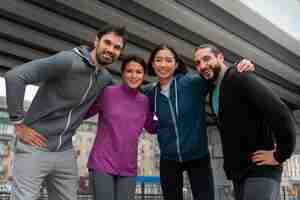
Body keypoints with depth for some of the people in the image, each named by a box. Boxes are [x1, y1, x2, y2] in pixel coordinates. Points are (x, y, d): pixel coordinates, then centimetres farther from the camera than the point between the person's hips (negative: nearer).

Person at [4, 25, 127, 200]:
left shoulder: (106, 78, 5)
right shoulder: (68, 61, -18)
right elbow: (14, 76, -22)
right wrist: (19, 122, -18)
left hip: (65, 153, 7)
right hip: (35, 147, -7)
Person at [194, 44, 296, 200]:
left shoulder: (239, 78, -13)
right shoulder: (214, 91, 15)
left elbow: (279, 111, -23)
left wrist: (280, 155, -19)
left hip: (260, 169, -9)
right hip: (238, 172, 9)